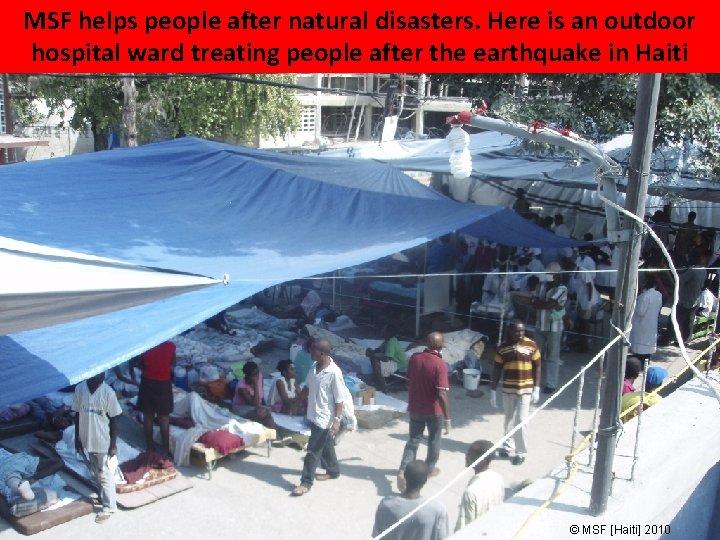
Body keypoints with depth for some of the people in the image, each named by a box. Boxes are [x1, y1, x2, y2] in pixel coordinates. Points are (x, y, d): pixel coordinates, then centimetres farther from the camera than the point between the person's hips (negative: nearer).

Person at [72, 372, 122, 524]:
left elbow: (114, 419, -11)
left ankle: (109, 508, 21)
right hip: (88, 440, 4)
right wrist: (77, 438, 6)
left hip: (104, 442, -4)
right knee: (96, 473, 22)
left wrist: (113, 444, -10)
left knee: (105, 475, 7)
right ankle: (104, 497, 42)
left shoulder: (108, 393, -19)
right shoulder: (80, 389, -8)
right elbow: (77, 414, 3)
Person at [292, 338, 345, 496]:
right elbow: (308, 387, 13)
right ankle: (333, 471, 41)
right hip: (314, 414, 8)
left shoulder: (334, 373, -25)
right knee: (325, 445, 23)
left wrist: (336, 420, -21)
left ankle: (306, 482, 11)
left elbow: (340, 399, -20)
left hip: (324, 418, -8)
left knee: (313, 450, -1)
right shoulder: (315, 366, -1)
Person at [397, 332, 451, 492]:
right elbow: (441, 394, -25)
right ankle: (430, 469, 37)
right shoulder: (440, 364, -22)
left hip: (415, 408, 4)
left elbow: (409, 384, 6)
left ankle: (403, 472, -2)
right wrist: (447, 419, -20)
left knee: (413, 440, 13)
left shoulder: (414, 358, -6)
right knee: (434, 440, 20)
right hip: (434, 410, -4)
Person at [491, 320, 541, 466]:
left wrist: (536, 389, -6)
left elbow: (537, 367, -2)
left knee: (521, 421, -2)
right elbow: (497, 370, 1)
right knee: (509, 420, 15)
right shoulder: (502, 348, -4)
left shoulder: (531, 345, -8)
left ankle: (521, 453, 9)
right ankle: (507, 445, 33)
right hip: (508, 389, 2)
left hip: (525, 390, -2)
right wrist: (493, 391, 0)